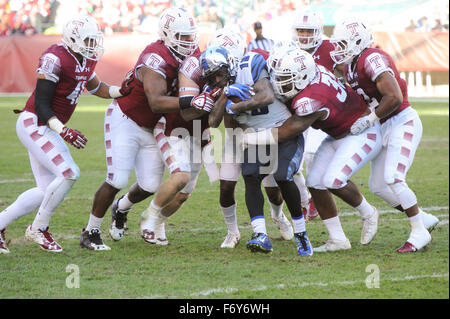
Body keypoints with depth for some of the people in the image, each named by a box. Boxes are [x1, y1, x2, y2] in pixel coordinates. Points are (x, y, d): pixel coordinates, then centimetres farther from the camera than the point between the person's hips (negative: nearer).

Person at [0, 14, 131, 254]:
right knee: (69, 173, -19)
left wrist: (122, 91, 8)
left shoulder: (87, 60, 6)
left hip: (47, 127, 10)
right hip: (33, 124, -10)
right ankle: (38, 229, -4)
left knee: (47, 190, 10)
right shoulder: (55, 60, -21)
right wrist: (64, 131, -31)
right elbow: (42, 105, -21)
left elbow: (95, 87, 26)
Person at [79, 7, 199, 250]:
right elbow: (156, 102, -38)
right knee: (117, 180, -11)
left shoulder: (186, 56, -2)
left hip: (149, 129, 8)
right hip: (124, 120, -8)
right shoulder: (156, 59, -28)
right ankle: (90, 232, 5)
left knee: (151, 185, 3)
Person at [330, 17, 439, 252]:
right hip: (384, 128, 10)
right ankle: (425, 218, 19)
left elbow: (394, 98, -27)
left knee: (393, 177, -21)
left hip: (402, 122, -10)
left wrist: (368, 120, -22)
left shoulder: (373, 59, -20)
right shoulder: (351, 66, 10)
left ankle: (419, 232, -11)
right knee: (378, 186, 6)